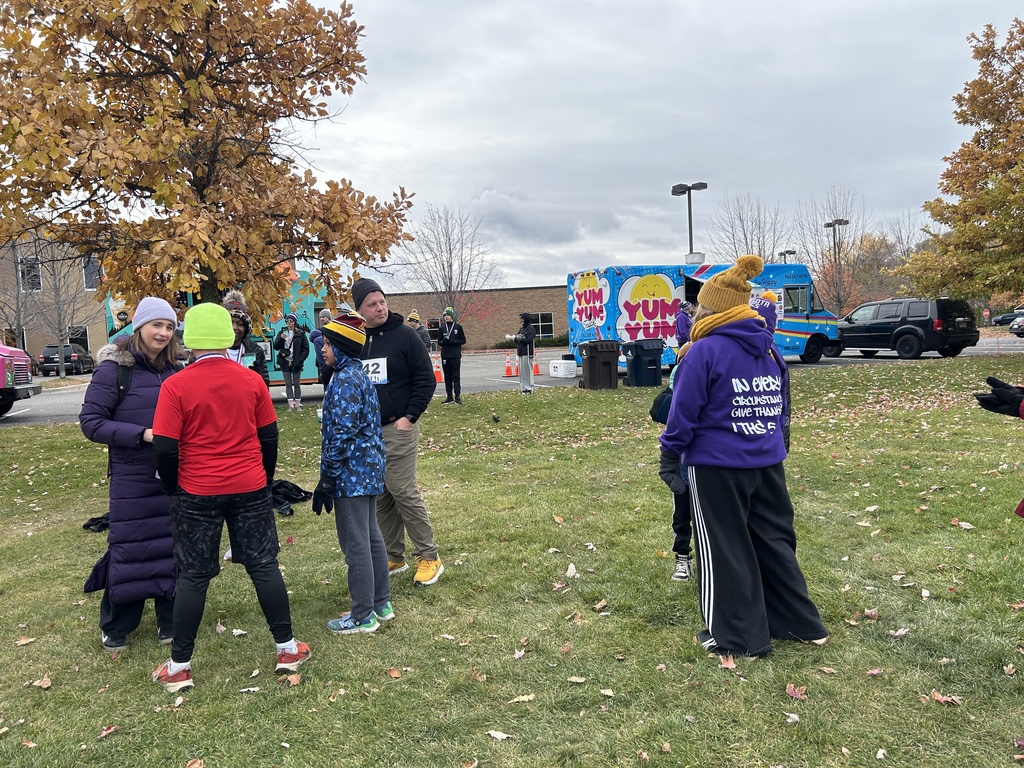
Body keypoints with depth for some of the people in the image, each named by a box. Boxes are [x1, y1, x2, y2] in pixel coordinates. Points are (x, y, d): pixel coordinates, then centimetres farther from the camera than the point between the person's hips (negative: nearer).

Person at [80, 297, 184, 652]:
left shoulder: (176, 369, 4)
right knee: (128, 550, 5)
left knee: (173, 546, 9)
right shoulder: (114, 368, -8)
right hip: (133, 480, -3)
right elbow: (90, 422, -10)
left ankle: (169, 620, 25)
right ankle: (115, 626, 25)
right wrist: (141, 434, -20)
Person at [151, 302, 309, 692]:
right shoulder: (252, 380, -3)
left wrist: (173, 489, 7)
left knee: (193, 576, 10)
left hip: (196, 494, -1)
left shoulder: (175, 386, -11)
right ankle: (287, 648, 19)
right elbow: (269, 437, 3)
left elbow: (165, 448, -11)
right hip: (250, 489, 2)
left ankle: (179, 666, 20)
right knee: (264, 566, 11)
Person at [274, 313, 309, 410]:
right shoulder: (282, 332, 5)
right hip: (285, 362, 2)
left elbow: (306, 349, -3)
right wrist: (281, 339, -17)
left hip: (296, 363, -2)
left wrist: (300, 360, -13)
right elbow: (276, 347, 1)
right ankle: (291, 405, 5)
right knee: (288, 384, 3)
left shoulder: (301, 334, -3)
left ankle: (297, 404, 12)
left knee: (296, 384, 5)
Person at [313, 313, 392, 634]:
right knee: (371, 537, 17)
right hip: (369, 471, 10)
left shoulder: (344, 380, -17)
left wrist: (327, 477, -16)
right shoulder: (360, 374, 12)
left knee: (355, 544, -1)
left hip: (351, 473, -10)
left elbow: (342, 434, -22)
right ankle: (381, 602, 27)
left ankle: (362, 616, 9)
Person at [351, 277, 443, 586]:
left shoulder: (404, 335, -5)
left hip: (397, 430, -5)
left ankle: (429, 557, 5)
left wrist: (410, 416, -12)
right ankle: (393, 558, 21)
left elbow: (425, 378, -6)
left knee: (404, 493, -7)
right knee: (380, 498, 10)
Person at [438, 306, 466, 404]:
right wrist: (444, 341, -12)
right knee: (447, 377, 6)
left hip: (456, 356, -3)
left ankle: (457, 397, -4)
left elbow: (463, 340, 3)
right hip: (445, 356, 3)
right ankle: (449, 397, 11)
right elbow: (439, 341, 11)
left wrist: (453, 341, -13)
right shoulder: (441, 328, 9)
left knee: (456, 377, -5)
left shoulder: (458, 327, 2)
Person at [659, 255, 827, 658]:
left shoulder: (704, 351, -14)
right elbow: (780, 406, 15)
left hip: (716, 466, -7)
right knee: (774, 541, 18)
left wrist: (670, 456, -5)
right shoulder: (769, 349, 8)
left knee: (723, 550, 6)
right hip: (767, 465, 7)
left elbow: (684, 412, -14)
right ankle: (802, 624, 28)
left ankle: (738, 637, 15)